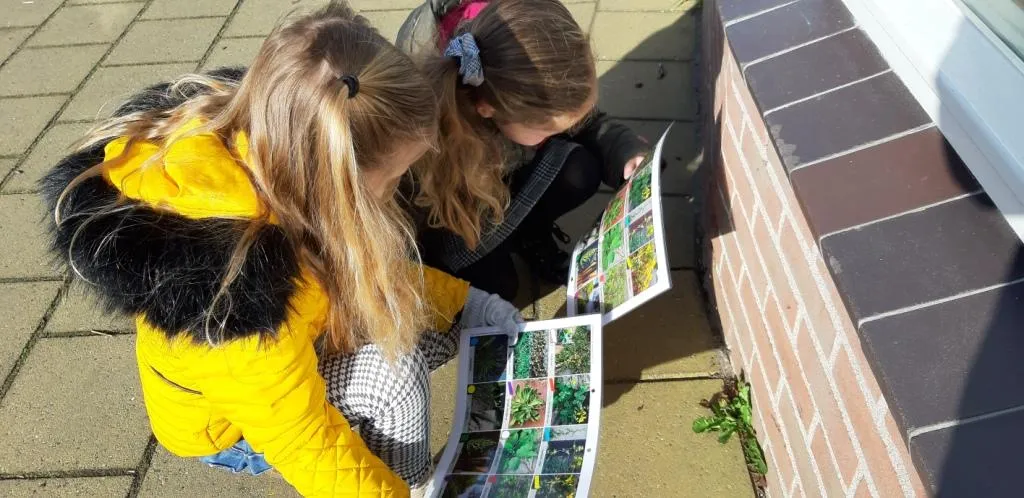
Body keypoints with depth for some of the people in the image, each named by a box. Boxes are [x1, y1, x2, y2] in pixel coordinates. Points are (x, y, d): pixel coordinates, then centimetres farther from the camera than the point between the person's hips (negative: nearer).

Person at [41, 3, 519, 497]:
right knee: (394, 370, -26)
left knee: (429, 315, -2)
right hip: (226, 419, -6)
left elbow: (357, 260, -5)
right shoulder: (236, 292, -44)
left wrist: (462, 300, -7)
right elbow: (301, 441, -30)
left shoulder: (261, 137, -22)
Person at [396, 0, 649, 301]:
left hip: (504, 171, 4)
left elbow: (585, 122, -8)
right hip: (440, 213, -4)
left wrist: (626, 151, -25)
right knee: (496, 287, -18)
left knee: (581, 171, -22)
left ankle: (528, 235, 5)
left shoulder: (527, 79, -30)